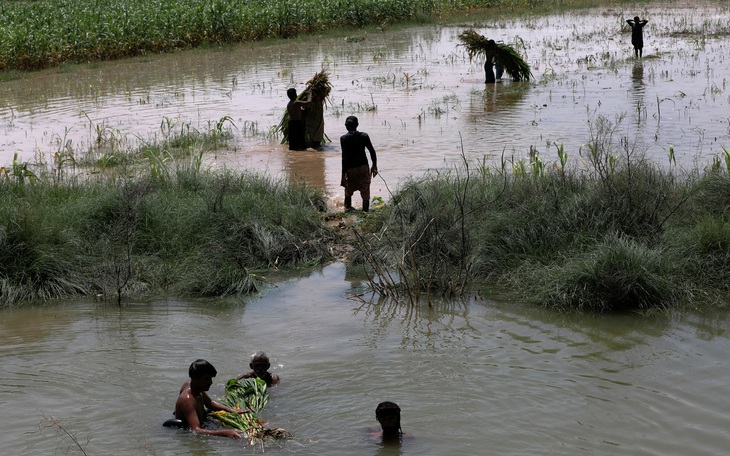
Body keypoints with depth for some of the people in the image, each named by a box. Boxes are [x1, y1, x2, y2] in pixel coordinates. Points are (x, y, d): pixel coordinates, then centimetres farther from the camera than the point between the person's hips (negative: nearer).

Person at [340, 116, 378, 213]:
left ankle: (347, 207, 36)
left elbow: (344, 157, -16)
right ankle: (365, 209, 7)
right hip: (363, 167, 1)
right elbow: (372, 151, -3)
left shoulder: (344, 139, -13)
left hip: (350, 168, -1)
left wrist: (344, 173, -12)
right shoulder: (364, 136, -5)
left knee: (348, 189, 21)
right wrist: (374, 165, 8)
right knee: (365, 190, 7)